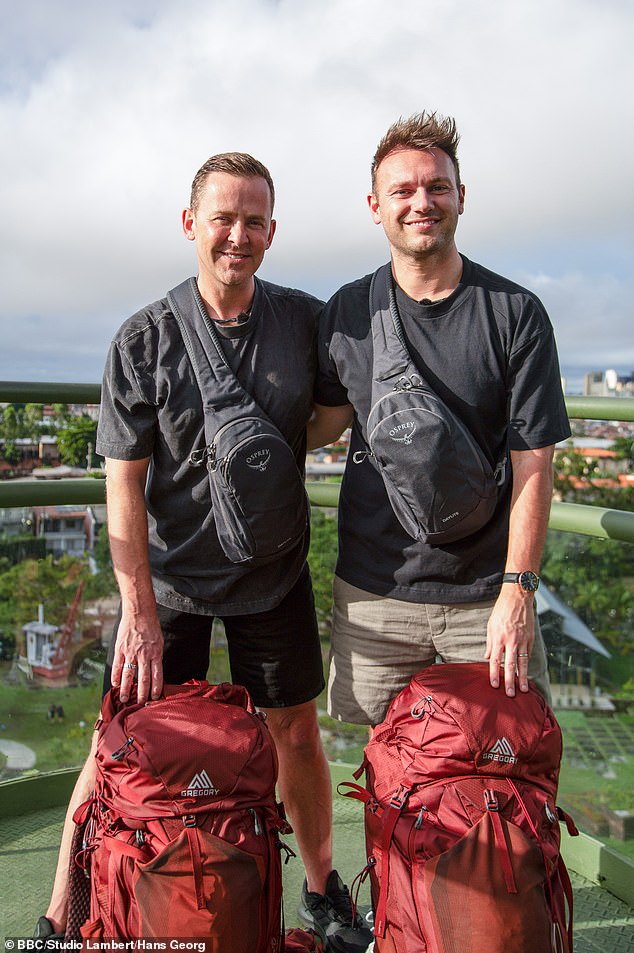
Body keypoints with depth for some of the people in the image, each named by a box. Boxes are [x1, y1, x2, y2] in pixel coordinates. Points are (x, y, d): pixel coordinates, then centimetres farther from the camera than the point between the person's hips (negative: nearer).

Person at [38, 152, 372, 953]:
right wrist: (139, 612, -16)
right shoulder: (143, 340, -10)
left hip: (273, 574, 2)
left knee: (295, 734, 14)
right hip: (165, 578, -2)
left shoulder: (308, 321, -4)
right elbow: (123, 485, -12)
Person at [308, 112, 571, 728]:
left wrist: (518, 591, -12)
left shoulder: (516, 313, -5)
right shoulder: (346, 312, 2)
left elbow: (532, 460, -7)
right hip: (374, 588, 2)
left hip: (486, 593, -1)